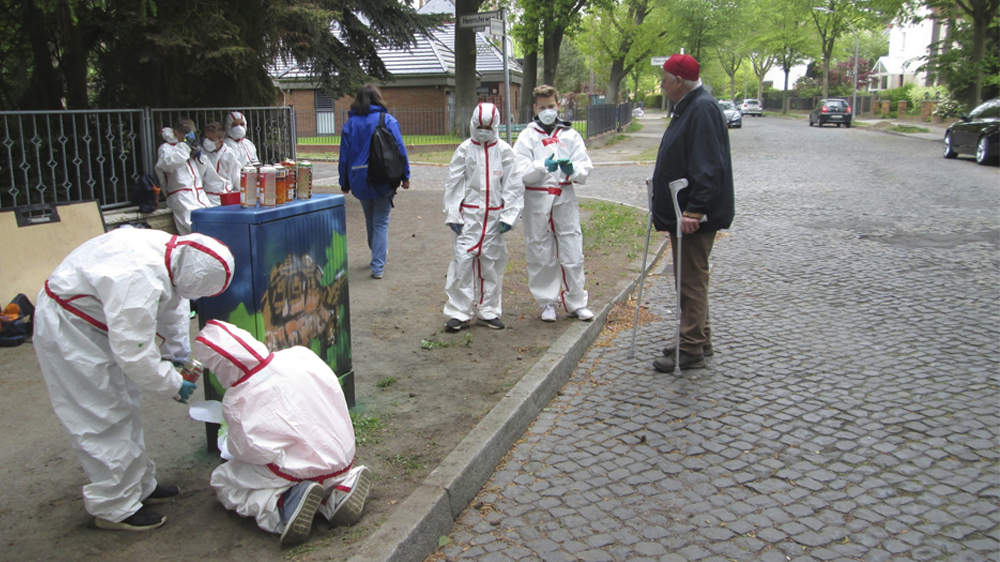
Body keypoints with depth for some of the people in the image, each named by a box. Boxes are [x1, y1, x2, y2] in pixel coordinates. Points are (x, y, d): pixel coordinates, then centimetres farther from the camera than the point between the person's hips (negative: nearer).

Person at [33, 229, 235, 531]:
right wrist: (172, 385, -19)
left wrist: (177, 354, 6)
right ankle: (115, 507, 8)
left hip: (98, 325, 10)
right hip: (67, 329, -10)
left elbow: (173, 304, 7)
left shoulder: (171, 248, -11)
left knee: (125, 407, 17)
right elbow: (134, 352, -33)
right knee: (104, 418, -5)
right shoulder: (139, 281, -38)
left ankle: (140, 484, 31)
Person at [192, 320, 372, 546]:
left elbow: (250, 451, -15)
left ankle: (277, 505, -12)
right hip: (342, 459, 5)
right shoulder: (301, 355, -8)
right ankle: (344, 484, 8)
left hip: (299, 471, -5)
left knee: (222, 480, 15)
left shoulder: (236, 402, -17)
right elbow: (334, 391, 2)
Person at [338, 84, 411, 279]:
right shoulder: (388, 120, -5)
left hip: (359, 181, 3)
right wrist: (405, 176, -1)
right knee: (381, 222, 4)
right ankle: (378, 266, -2)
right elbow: (399, 149, -8)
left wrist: (345, 183, 12)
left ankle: (377, 256, 38)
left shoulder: (350, 123, 3)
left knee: (370, 220, 21)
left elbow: (344, 155, 5)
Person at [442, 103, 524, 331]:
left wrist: (508, 215, -4)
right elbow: (454, 184, 3)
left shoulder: (504, 151, 1)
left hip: (494, 215, 1)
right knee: (463, 259, -7)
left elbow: (513, 186, 2)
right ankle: (458, 312, 2)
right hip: (469, 214, -1)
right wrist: (452, 215, -3)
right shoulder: (465, 150, 1)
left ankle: (489, 310, 20)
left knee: (492, 261, 6)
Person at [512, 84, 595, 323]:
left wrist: (573, 169, -19)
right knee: (540, 255, 5)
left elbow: (586, 167, 3)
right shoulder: (527, 136, 3)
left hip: (565, 198, 1)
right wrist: (543, 166, -25)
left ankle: (576, 303, 15)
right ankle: (548, 302, 19)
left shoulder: (570, 135, 8)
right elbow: (520, 171, -8)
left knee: (572, 253, 2)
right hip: (537, 199, -1)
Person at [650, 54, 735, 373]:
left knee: (692, 281, -5)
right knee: (689, 278, 17)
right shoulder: (687, 108, 16)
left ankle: (692, 351, 2)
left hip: (695, 217, -11)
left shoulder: (703, 109, -17)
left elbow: (708, 167, -26)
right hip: (683, 213, 11)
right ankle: (699, 340, 28)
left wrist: (694, 211, -29)